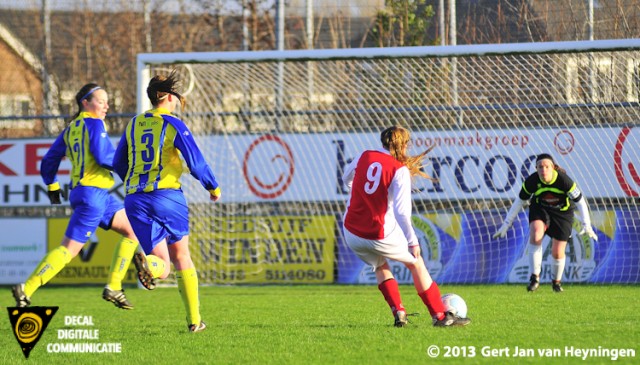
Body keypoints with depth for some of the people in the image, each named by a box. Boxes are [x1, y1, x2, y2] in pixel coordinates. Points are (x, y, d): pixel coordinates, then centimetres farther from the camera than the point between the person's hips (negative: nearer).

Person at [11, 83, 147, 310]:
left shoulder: (70, 130, 15)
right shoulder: (94, 124, -9)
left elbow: (48, 162, 17)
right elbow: (103, 156, -20)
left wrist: (52, 186, 28)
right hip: (93, 194, -9)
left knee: (133, 230, 15)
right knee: (69, 249, -10)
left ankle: (113, 287, 13)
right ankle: (26, 290, -10)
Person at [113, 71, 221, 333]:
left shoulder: (133, 125, 14)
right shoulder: (173, 125, -1)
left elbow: (118, 164, 21)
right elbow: (196, 162, -6)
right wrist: (214, 188, 11)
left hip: (135, 200, 3)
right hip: (168, 195, -3)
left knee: (163, 266, 2)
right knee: (182, 257, 16)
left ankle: (147, 263, -37)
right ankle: (194, 320, 14)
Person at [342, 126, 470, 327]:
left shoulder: (364, 157, 3)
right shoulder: (400, 171, -13)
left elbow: (346, 178, 23)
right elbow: (401, 211, -22)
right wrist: (412, 241, -19)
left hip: (351, 233, 5)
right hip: (380, 235, -5)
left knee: (380, 266, 30)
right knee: (416, 263, 15)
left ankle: (398, 313, 16)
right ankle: (440, 316, 16)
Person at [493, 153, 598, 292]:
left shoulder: (563, 180, -30)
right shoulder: (532, 181, -24)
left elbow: (580, 202, -21)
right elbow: (520, 201, -9)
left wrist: (587, 226, -26)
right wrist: (506, 224, -8)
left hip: (562, 213, -1)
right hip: (540, 209, 1)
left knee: (558, 253, -2)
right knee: (535, 234, -31)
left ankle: (556, 281, 31)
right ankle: (534, 277, -21)